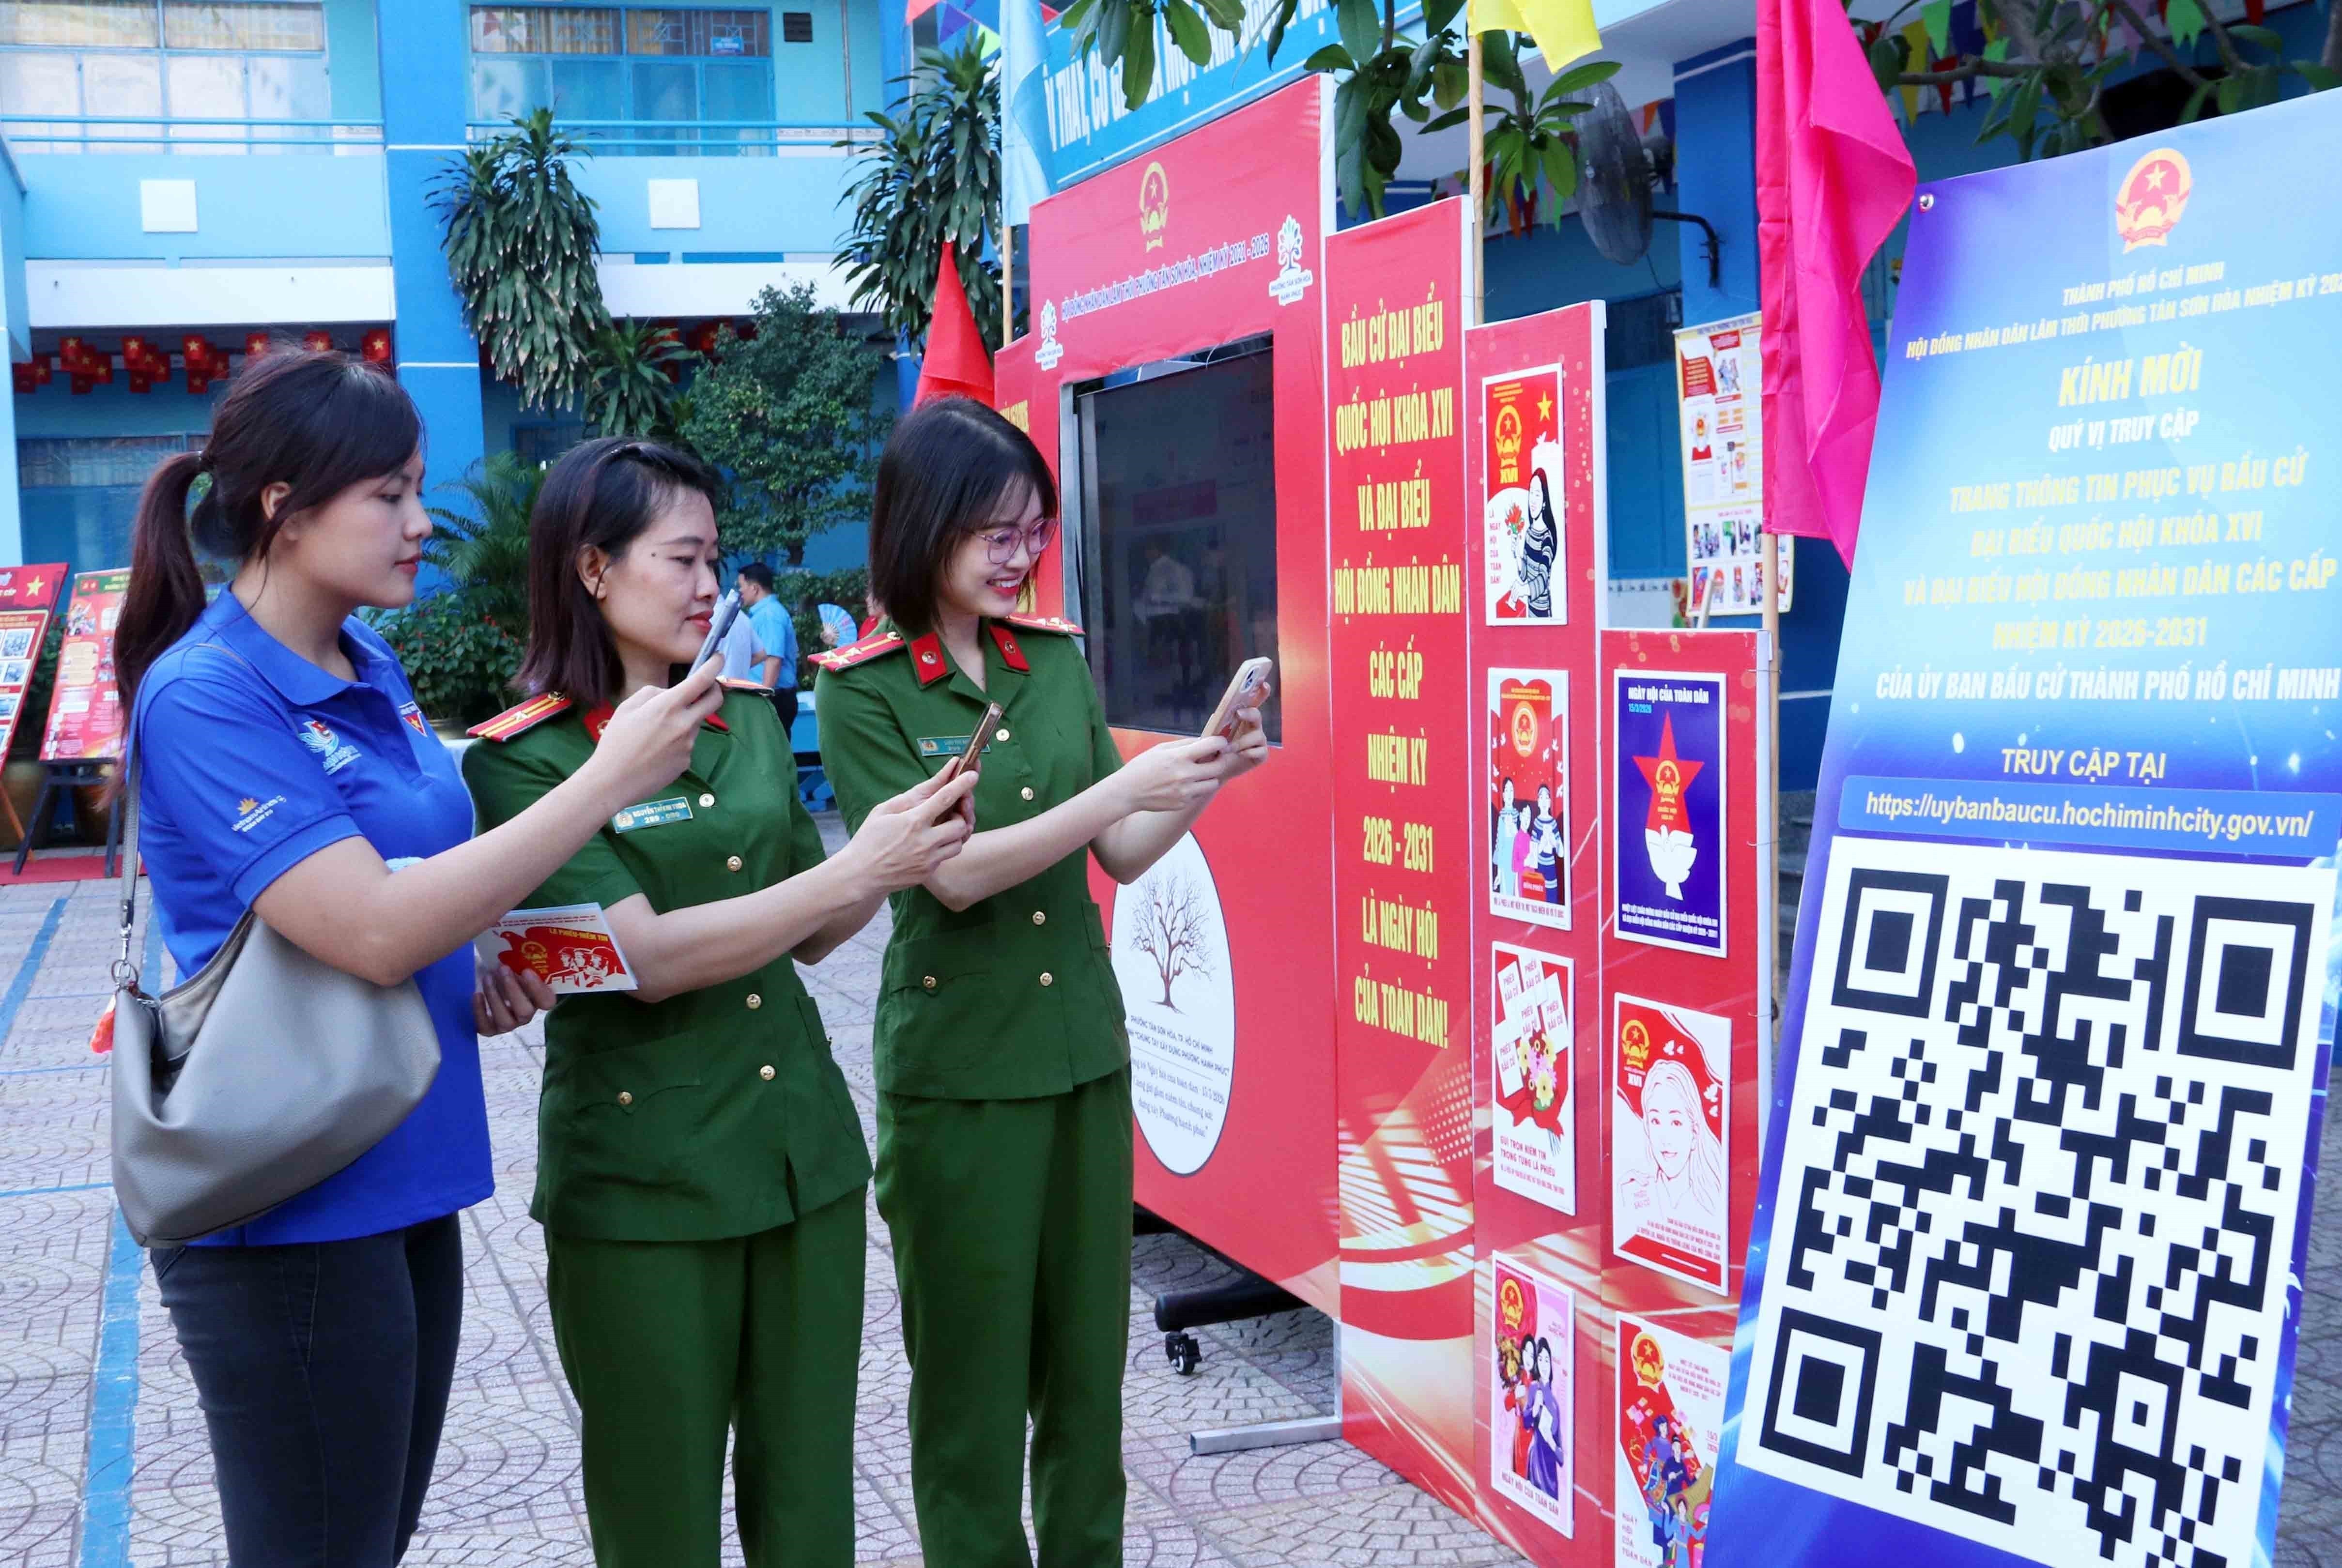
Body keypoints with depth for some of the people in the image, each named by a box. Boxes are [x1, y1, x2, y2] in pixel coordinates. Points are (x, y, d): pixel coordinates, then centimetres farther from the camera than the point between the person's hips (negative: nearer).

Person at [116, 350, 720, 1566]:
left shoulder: (370, 667, 7)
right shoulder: (205, 695, -17)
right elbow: (370, 931, -26)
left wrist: (474, 977, 2)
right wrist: (609, 780, -25)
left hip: (401, 1186, 8)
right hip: (288, 1212, -8)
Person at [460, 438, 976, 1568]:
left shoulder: (750, 720, 9)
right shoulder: (523, 760, -9)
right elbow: (645, 956, -19)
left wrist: (902, 851, -5)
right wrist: (855, 870, -21)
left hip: (806, 1153, 5)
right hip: (645, 1179, -5)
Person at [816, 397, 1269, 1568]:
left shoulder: (1058, 660, 6)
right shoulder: (863, 692, -8)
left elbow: (1121, 856, 6)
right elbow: (954, 873, -16)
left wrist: (1204, 780, -11)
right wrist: (1124, 786, -22)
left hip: (1085, 1052, 5)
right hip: (956, 1070, -5)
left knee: (1088, 1360, 13)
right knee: (972, 1376, 7)